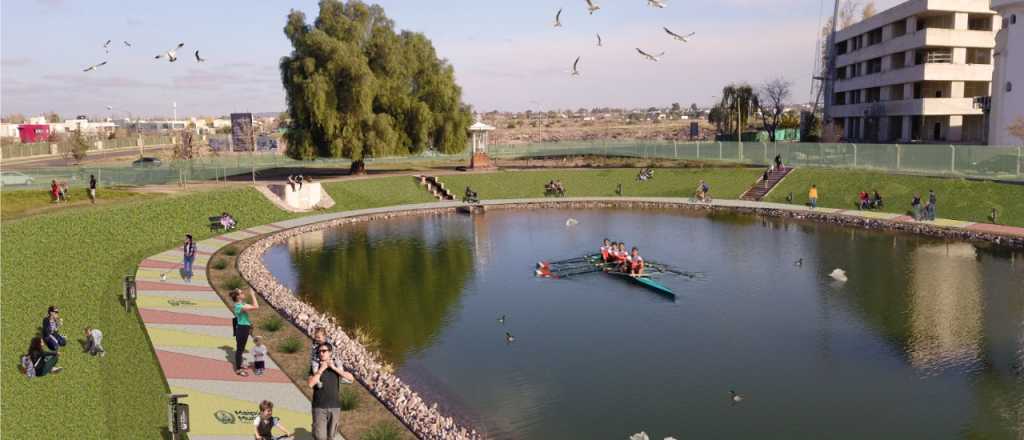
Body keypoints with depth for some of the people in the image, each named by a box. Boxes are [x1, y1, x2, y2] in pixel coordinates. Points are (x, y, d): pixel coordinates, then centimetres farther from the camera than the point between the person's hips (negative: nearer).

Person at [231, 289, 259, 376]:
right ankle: (238, 369, 8)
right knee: (240, 348, 0)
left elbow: (252, 306, 18)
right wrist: (253, 296, -22)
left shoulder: (241, 304, 6)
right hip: (242, 329, -10)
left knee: (241, 348, 23)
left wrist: (252, 296, 4)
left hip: (243, 328, 10)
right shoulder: (240, 306, -25)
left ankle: (239, 365, 38)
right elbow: (256, 307, -30)